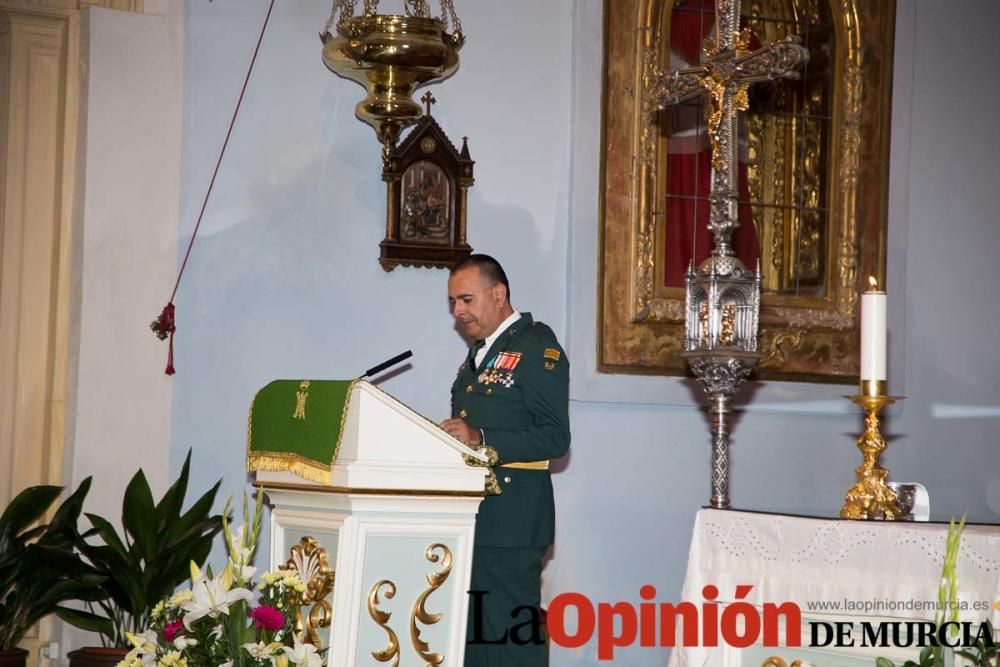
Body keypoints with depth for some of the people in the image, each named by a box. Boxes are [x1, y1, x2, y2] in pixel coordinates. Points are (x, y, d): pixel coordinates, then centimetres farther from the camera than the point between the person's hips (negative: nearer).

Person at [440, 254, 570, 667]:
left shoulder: (537, 347, -7)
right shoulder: (479, 354, 22)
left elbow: (555, 437, -15)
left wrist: (481, 440, -24)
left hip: (510, 518, -9)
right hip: (472, 516, 9)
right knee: (470, 633, 8)